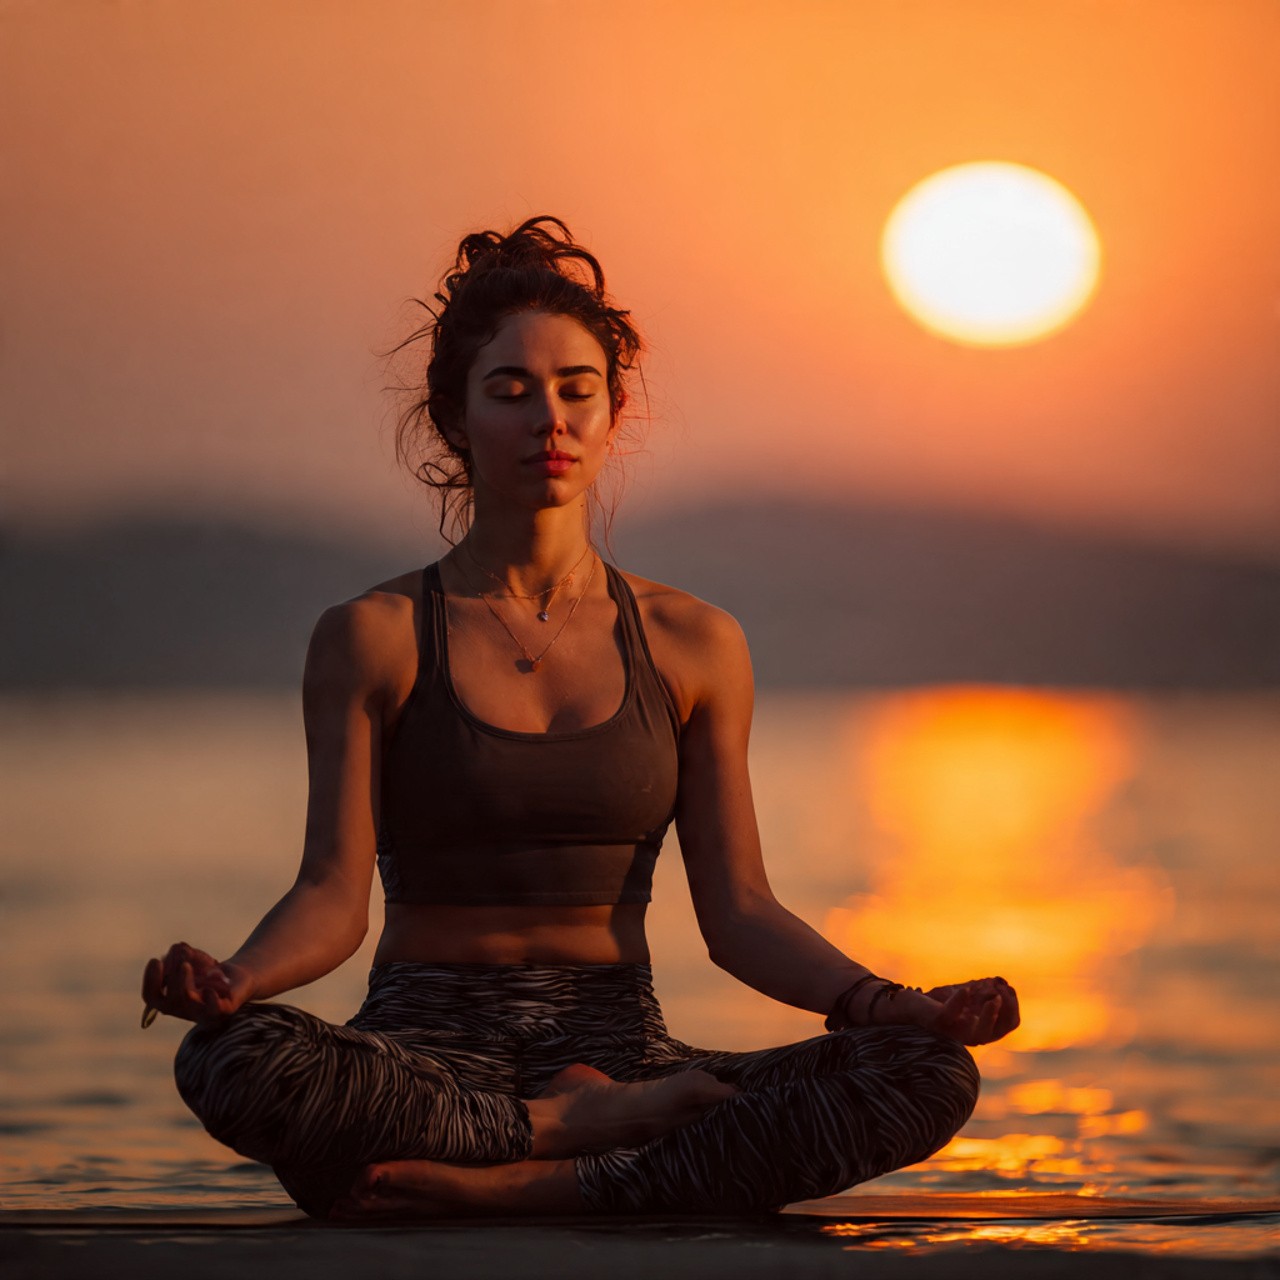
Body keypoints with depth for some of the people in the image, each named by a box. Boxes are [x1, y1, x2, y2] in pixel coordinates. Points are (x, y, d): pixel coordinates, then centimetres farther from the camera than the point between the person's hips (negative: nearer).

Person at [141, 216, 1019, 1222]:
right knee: (238, 1063, -38)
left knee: (931, 1079, -24)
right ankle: (596, 1131, -21)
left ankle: (522, 1188, -27)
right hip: (425, 1048, -2)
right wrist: (230, 982, -26)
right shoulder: (376, 638, 5)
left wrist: (884, 1004, -12)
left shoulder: (693, 645, 11)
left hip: (616, 1049, 2)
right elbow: (334, 894, -4)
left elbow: (738, 911, 7)